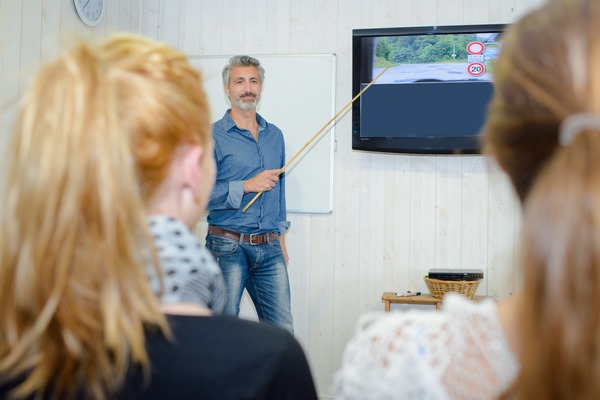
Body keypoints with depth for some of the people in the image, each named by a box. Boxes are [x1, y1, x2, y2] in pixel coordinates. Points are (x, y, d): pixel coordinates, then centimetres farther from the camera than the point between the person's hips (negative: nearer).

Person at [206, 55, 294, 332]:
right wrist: (247, 186, -16)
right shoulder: (212, 136, -5)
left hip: (269, 249, 5)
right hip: (228, 247, -4)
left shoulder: (274, 135, 14)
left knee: (283, 331, 4)